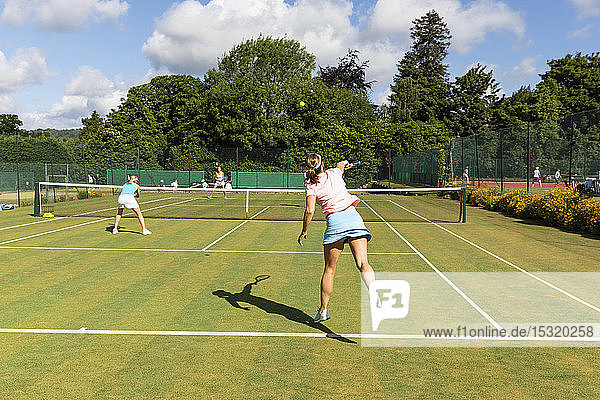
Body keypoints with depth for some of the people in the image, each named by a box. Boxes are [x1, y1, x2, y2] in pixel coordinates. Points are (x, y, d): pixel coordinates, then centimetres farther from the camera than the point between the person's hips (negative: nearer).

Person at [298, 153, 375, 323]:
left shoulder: (311, 185, 5)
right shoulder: (334, 173, 14)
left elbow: (310, 211, -7)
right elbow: (341, 165, 40)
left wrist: (304, 232, 5)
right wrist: (343, 163, 63)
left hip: (334, 220, -2)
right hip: (353, 216, 2)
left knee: (329, 269, 10)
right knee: (363, 264, -8)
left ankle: (323, 309, 16)